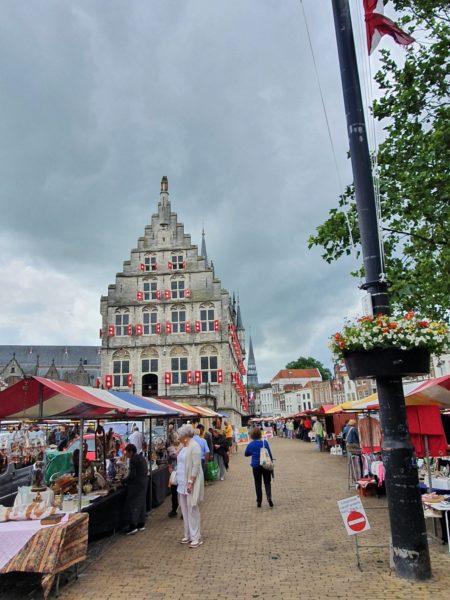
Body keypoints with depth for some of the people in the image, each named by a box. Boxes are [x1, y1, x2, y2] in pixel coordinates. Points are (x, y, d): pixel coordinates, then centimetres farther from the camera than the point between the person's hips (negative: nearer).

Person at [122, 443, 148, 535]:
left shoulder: (133, 459, -16)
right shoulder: (141, 457, 13)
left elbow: (132, 475, -19)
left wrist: (124, 481, -5)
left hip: (136, 484, -9)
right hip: (144, 482, 10)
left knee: (132, 504, -4)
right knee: (141, 503, 14)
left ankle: (133, 526, -7)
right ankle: (141, 524, 20)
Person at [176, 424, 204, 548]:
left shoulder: (194, 446, -16)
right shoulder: (184, 447, 11)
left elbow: (196, 466, -20)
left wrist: (191, 482, -23)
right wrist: (178, 480, 15)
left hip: (190, 483, -9)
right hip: (183, 483, 9)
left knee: (192, 510, -3)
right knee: (185, 510, 14)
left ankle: (196, 537, 5)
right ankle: (188, 535, 25)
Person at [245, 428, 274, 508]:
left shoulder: (250, 444, -8)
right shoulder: (265, 442, -11)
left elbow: (246, 454, 6)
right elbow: (269, 453, -7)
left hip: (256, 466, 0)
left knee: (258, 484, 12)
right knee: (267, 483, 12)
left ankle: (259, 502, 15)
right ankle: (269, 497, -10)